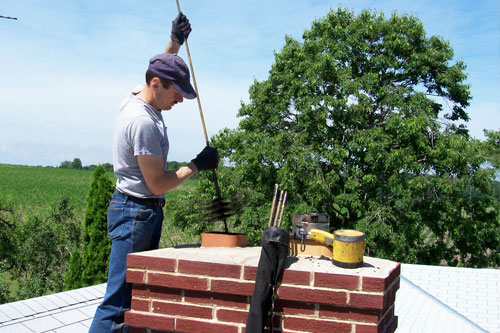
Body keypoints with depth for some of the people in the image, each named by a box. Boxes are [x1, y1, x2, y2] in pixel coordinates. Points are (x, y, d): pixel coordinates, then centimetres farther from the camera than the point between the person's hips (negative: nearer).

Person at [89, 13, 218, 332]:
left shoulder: (136, 100, 8)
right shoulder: (144, 121, -22)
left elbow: (161, 68, 31)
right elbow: (158, 184, -18)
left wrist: (176, 41, 20)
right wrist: (197, 165, -7)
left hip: (143, 211, 11)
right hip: (137, 213, -11)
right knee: (119, 304, -8)